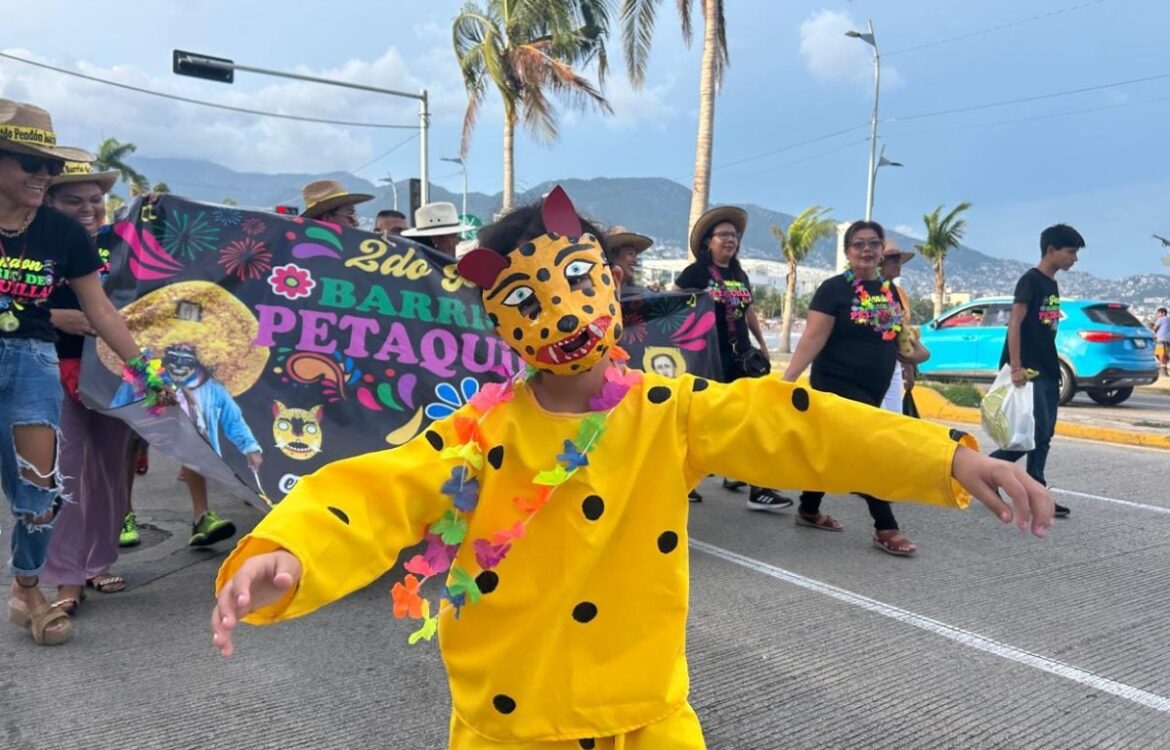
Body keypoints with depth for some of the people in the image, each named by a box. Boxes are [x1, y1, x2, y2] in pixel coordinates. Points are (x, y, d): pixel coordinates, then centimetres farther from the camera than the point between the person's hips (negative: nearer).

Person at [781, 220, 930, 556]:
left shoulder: (890, 292, 10)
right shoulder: (834, 288, -10)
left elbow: (895, 340, 22)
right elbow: (813, 339, -17)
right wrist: (788, 379, -26)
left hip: (872, 390, 7)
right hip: (837, 385, -7)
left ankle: (809, 510, 31)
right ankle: (886, 529, 2)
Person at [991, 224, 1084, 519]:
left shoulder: (1052, 285, 16)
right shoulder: (1030, 280, -9)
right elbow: (1015, 323, -17)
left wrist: (1054, 368, 18)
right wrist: (1016, 367, -23)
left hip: (1048, 371, 9)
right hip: (1028, 370, -9)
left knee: (1044, 435, 7)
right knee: (1037, 431, -12)